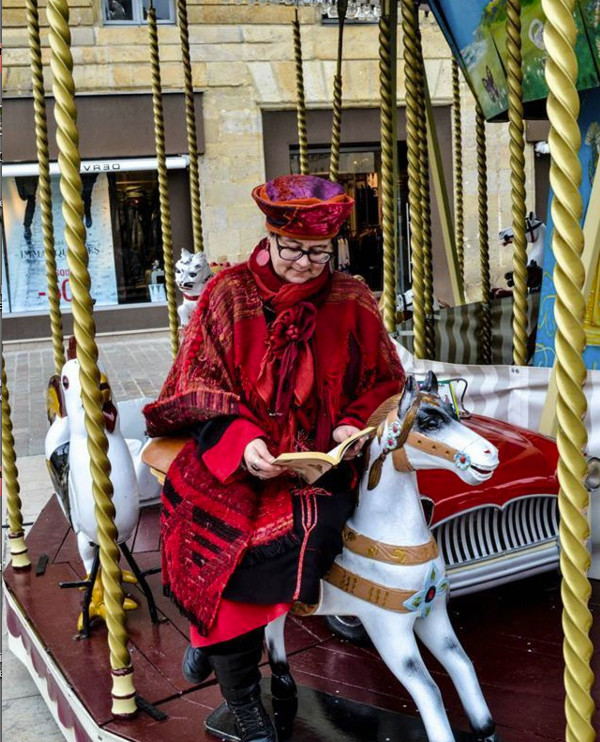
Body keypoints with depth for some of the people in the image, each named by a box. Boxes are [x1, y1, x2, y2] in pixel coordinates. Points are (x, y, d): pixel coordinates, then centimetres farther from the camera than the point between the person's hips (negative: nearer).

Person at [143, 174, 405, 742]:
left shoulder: (352, 302, 6)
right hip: (234, 454, -1)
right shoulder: (229, 295, 2)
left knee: (312, 532, -28)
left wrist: (353, 424, -8)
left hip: (320, 458, 1)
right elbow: (200, 385, -1)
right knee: (228, 540, -27)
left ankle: (214, 633, 2)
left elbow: (381, 381, 13)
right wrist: (241, 440, -18)